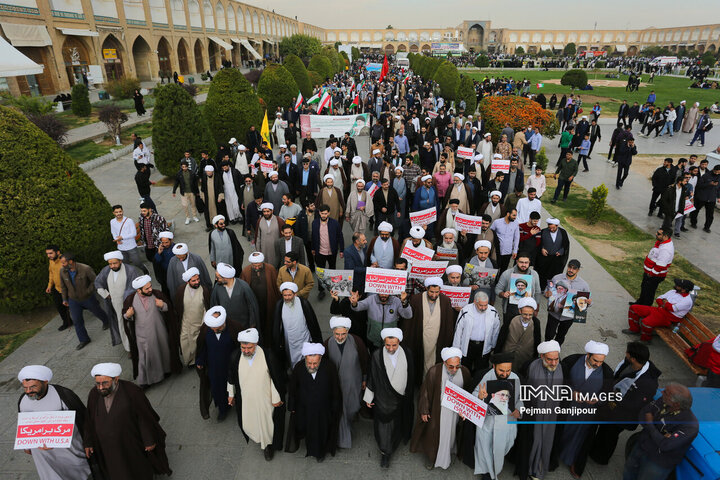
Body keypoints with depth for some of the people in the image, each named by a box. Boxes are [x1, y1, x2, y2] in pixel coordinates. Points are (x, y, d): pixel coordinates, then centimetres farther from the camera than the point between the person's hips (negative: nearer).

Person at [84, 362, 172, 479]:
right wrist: (88, 442, 6)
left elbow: (145, 417, -18)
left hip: (132, 442, -3)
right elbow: (89, 420, 1)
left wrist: (150, 440, -12)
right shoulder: (94, 395, -14)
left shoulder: (132, 392, -27)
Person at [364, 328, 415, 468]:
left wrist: (411, 396, 10)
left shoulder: (407, 353, -15)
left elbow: (411, 376, 0)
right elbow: (372, 378, -10)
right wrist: (369, 398, -1)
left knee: (400, 422, 24)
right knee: (384, 424, 7)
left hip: (402, 398, 3)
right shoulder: (377, 356, -22)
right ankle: (385, 453, 30)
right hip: (383, 398, -2)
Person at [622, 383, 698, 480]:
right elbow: (642, 414, -6)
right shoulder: (663, 401, -15)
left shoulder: (690, 424, -32)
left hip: (659, 464, -5)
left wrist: (650, 425, -19)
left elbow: (665, 445, -33)